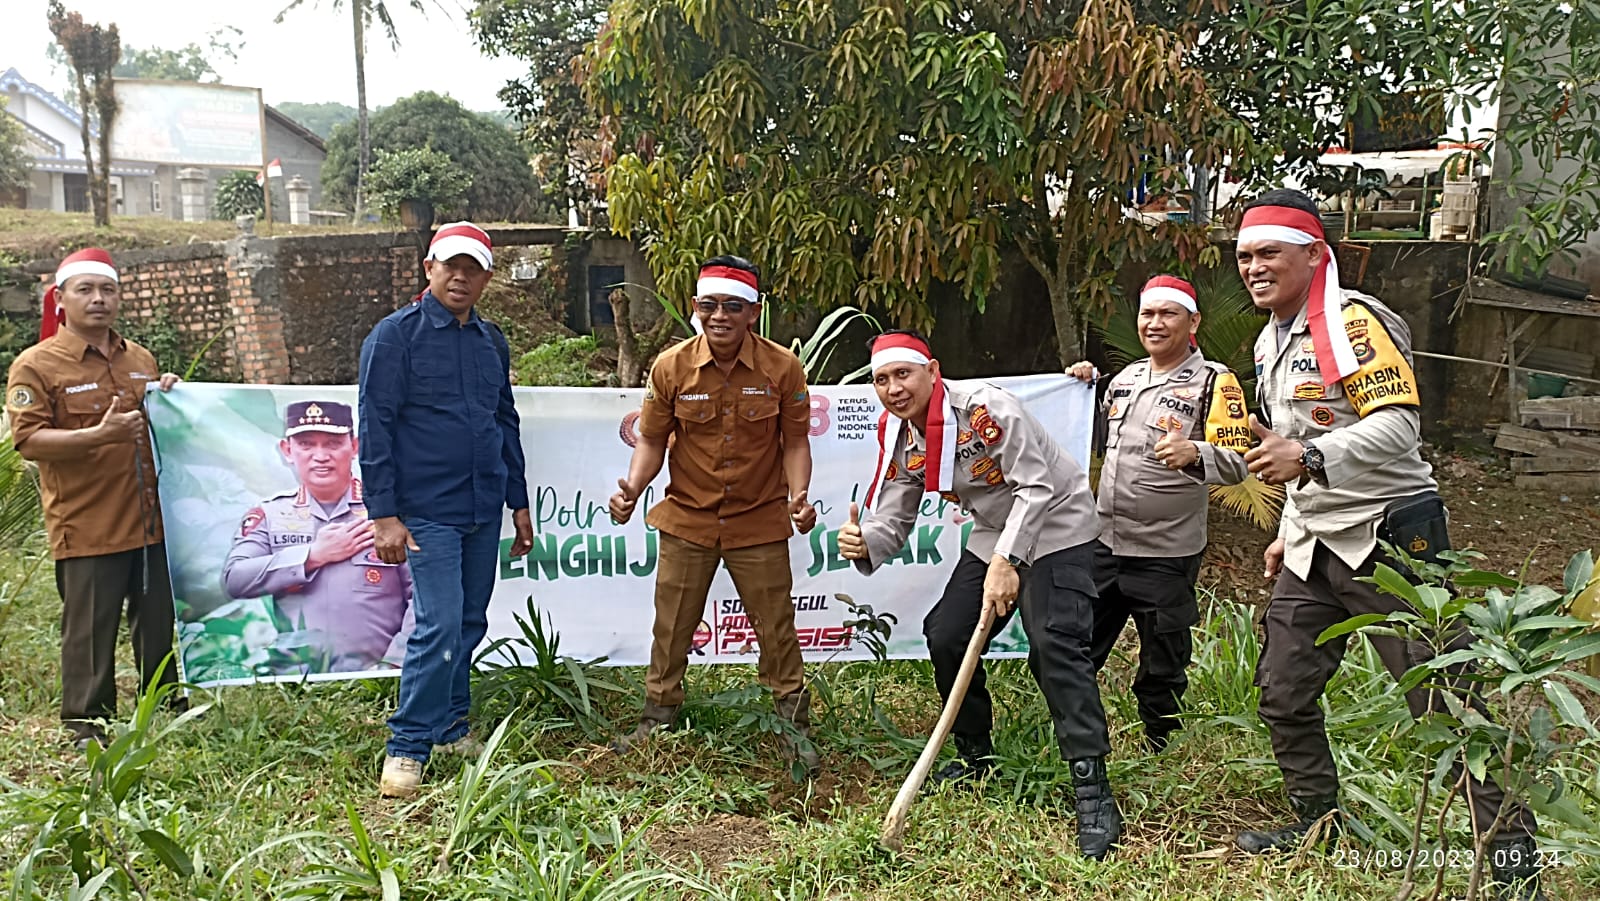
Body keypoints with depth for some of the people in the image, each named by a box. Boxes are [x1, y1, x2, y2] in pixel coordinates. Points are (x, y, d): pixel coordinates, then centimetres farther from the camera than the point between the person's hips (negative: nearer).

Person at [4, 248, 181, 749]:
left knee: (162, 627, 12)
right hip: (87, 530, -5)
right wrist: (99, 435, -23)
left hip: (153, 524, 5)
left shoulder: (141, 361, 15)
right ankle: (86, 730, 15)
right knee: (90, 632, 2)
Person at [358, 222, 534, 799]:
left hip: (484, 510, 6)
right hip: (427, 511, -6)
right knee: (440, 626, -11)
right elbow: (375, 429, -9)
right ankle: (407, 749, 0)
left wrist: (518, 502, 18)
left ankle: (450, 725, 27)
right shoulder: (395, 335, -5)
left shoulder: (491, 341, 12)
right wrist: (384, 513, -14)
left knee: (470, 623, 12)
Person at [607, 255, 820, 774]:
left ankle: (795, 727, 26)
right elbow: (652, 439, 0)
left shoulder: (781, 368, -10)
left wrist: (799, 496, -19)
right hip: (687, 521, 1)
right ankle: (658, 721, 31)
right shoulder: (671, 367, -8)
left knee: (776, 628, 9)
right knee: (671, 628, 12)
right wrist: (632, 488, -16)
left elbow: (795, 441, -3)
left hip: (759, 523, -1)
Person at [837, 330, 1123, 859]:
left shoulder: (984, 408, -25)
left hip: (1055, 527, -8)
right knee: (945, 637, 2)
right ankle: (976, 759, 23)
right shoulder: (901, 442, -2)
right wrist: (864, 543, -27)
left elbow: (1036, 487, -25)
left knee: (1054, 647, -21)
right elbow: (893, 523, -4)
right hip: (993, 537, 8)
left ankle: (1094, 796, -17)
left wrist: (1006, 561, -31)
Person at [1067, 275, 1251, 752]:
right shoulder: (1126, 376, 11)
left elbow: (1237, 463, -15)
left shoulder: (1215, 382, -7)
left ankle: (1161, 756, 27)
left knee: (1161, 672, 8)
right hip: (1104, 544, 6)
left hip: (1166, 556, -5)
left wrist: (1194, 454, -36)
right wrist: (1084, 390, 10)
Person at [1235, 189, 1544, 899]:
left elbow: (1399, 422, -24)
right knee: (1284, 692, 10)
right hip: (1313, 546, 9)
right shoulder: (1271, 342, 14)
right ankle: (1317, 820, 28)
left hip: (1388, 531, -8)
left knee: (1443, 696, -4)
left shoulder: (1353, 320, -14)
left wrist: (1309, 456, -36)